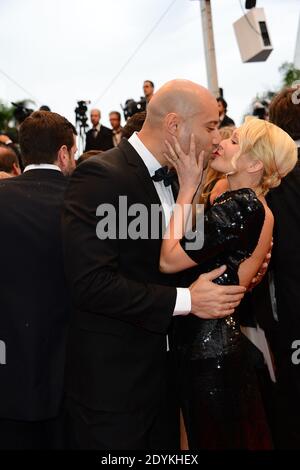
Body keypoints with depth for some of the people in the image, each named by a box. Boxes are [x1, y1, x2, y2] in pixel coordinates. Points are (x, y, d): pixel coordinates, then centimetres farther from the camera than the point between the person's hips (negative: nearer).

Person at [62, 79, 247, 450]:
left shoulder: (171, 178, 7)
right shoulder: (100, 176, -20)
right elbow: (90, 282, -27)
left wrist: (231, 274, -3)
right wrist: (186, 301, -22)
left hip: (163, 368, 8)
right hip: (113, 379, -8)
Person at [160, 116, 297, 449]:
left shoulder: (240, 206, -21)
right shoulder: (257, 207, 8)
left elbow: (169, 260, -24)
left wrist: (187, 188, -16)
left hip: (207, 348, -9)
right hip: (223, 339, 9)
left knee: (214, 437, 10)